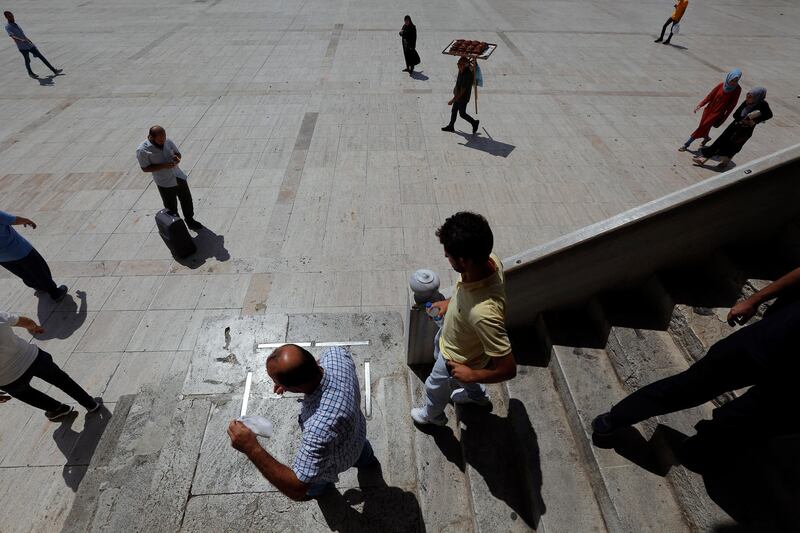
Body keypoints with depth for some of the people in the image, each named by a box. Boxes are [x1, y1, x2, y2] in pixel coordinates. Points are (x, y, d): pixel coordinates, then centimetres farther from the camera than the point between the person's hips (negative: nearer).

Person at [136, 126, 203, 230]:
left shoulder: (168, 141, -1)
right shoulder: (142, 150, -13)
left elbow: (178, 153, 13)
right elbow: (145, 168, -11)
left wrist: (177, 157, -12)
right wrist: (163, 166, -23)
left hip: (179, 177, 5)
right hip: (165, 183, -5)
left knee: (187, 200, 17)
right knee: (171, 208, 5)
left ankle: (190, 221, 38)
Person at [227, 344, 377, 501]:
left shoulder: (321, 429, -53)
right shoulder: (336, 353, -36)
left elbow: (296, 490, -41)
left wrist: (251, 448, -46)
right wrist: (289, 377, -20)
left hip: (337, 458, -5)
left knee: (319, 478, 32)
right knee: (361, 443, 40)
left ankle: (319, 489, 67)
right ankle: (367, 460, 74)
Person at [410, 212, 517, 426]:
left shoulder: (483, 313, -49)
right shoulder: (489, 261, -27)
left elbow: (508, 369, -37)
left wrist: (471, 375, -23)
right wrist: (451, 302, 4)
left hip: (458, 357, -7)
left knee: (434, 387, 26)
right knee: (437, 350, 38)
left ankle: (433, 415, 64)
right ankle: (476, 394, 66)